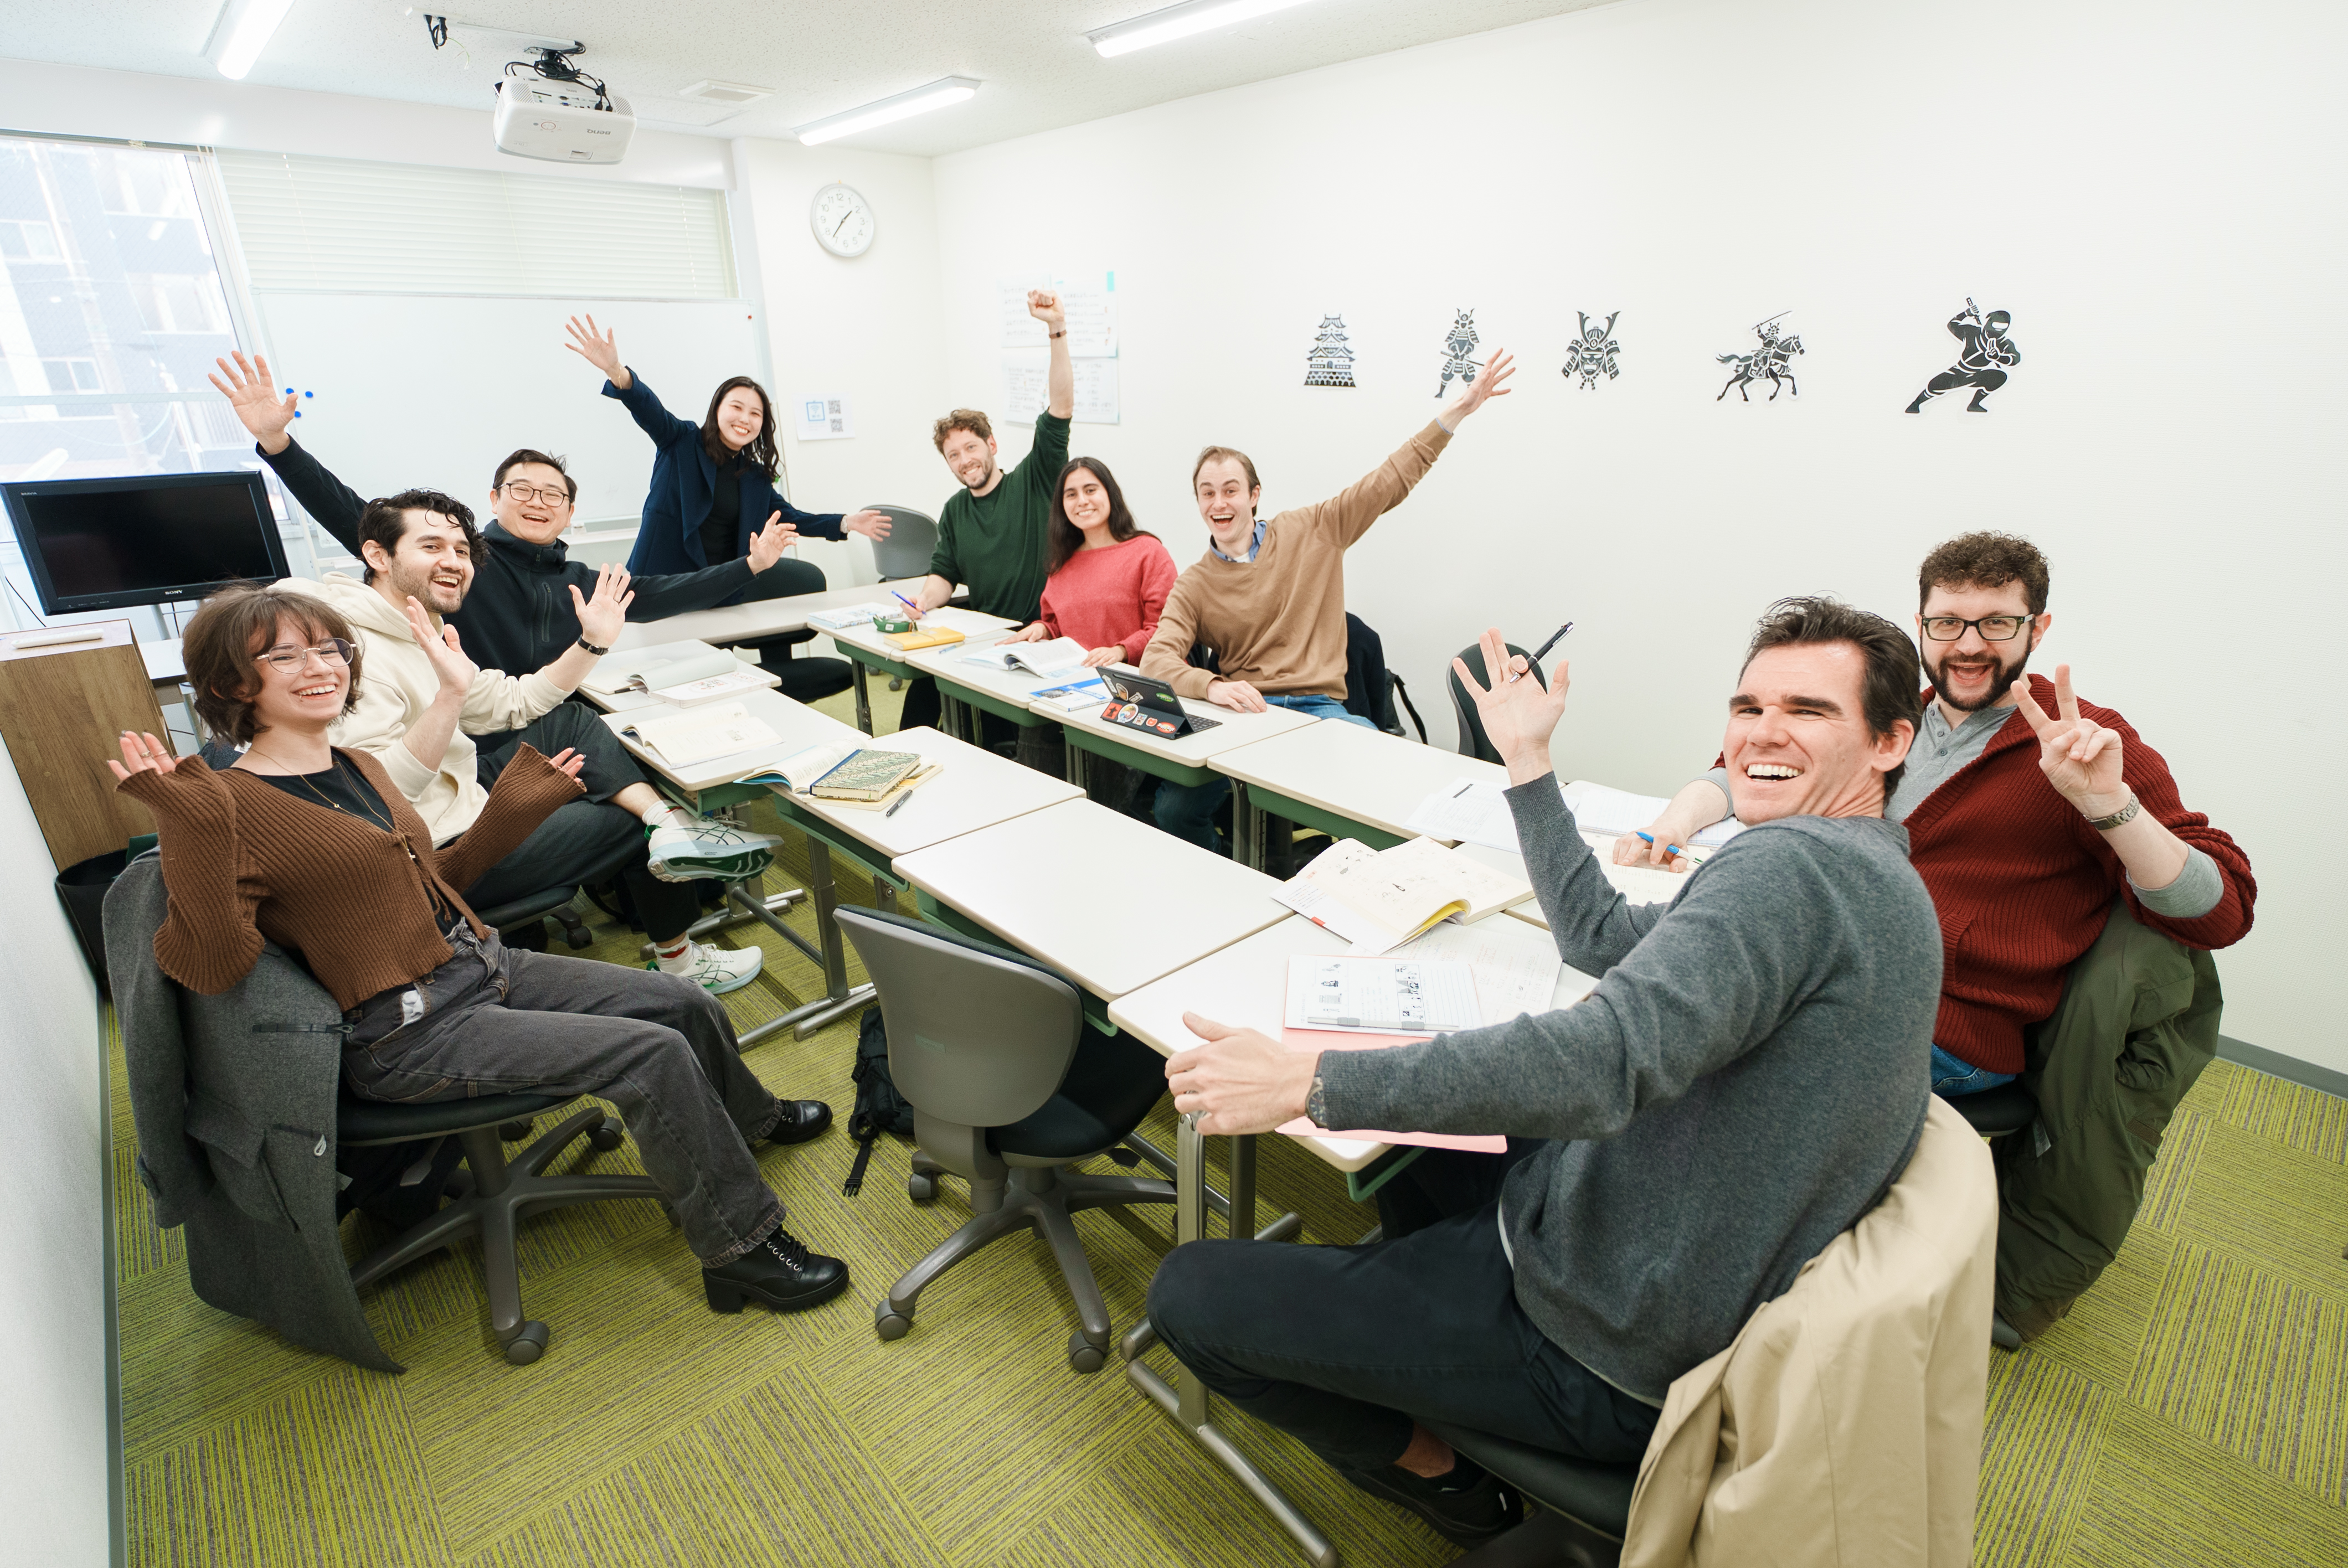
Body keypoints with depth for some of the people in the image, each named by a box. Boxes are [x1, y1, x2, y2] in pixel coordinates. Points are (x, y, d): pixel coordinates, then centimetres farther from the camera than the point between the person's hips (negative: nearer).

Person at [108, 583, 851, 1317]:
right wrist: (188, 826, -30)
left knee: (688, 1003, 4)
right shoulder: (231, 805, -14)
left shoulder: (357, 768, 10)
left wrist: (515, 807, 14)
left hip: (483, 964, 8)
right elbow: (212, 965, -23)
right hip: (407, 1033, -8)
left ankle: (748, 1121, 36)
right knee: (653, 1054, -19)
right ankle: (742, 1248, -3)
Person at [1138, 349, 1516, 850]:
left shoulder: (1312, 532, 9)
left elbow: (1390, 482, 7)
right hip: (1240, 714, 0)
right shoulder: (1194, 586, 8)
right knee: (1173, 809, -22)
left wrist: (1456, 411, -1)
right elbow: (1157, 658, -6)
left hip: (1317, 709, 0)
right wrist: (1211, 687, -28)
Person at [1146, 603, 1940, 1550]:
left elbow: (1601, 1062, -38)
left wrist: (1305, 1083, -36)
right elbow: (1602, 936, 13)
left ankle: (1438, 1477, 14)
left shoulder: (1793, 865, -25)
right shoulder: (1870, 877, 9)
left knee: (1188, 1295, -6)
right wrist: (1527, 759, 13)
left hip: (1613, 1356, -10)